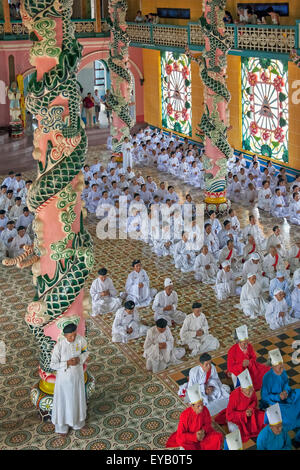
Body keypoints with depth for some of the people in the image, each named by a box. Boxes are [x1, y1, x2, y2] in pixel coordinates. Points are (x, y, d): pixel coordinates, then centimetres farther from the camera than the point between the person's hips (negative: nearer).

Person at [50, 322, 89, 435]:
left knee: (77, 398, 22)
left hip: (77, 375, 3)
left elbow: (85, 352, 2)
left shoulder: (80, 340, -18)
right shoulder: (59, 345, -27)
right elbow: (53, 365, -17)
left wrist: (79, 359, -18)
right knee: (63, 401, 14)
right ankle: (62, 426, 37)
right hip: (64, 377, -3)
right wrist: (67, 363, -28)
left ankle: (77, 421, 48)